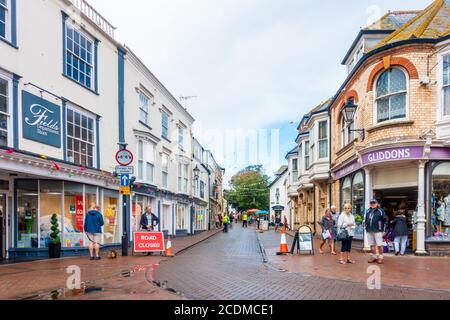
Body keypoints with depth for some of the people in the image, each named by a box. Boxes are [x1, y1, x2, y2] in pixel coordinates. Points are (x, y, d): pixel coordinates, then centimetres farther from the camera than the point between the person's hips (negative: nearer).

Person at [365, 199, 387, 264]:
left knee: (379, 245, -2)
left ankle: (381, 258, 7)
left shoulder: (380, 211, -2)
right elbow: (365, 220, 20)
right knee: (372, 245, 11)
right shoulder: (368, 211, 12)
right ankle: (374, 257, 21)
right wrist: (366, 228, 14)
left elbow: (384, 221, -2)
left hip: (378, 231, -5)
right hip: (369, 231, 5)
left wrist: (383, 230, -5)